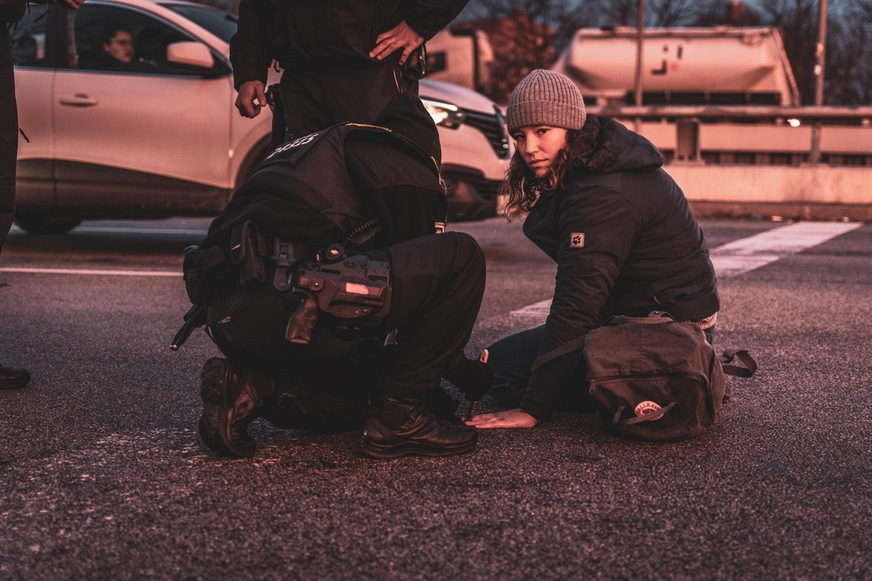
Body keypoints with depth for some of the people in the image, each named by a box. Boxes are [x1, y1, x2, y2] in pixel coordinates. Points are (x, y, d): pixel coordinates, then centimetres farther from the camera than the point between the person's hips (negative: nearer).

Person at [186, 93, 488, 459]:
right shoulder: (409, 173, 11)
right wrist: (466, 374, 31)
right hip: (292, 306, -9)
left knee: (361, 391, 29)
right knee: (460, 256, 0)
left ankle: (247, 387, 6)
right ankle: (398, 420, 0)